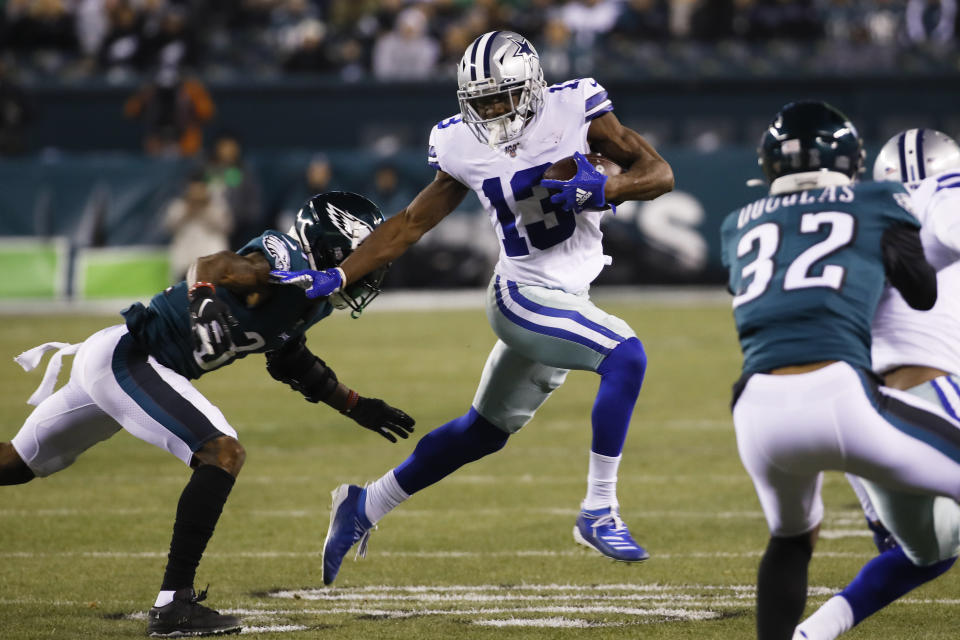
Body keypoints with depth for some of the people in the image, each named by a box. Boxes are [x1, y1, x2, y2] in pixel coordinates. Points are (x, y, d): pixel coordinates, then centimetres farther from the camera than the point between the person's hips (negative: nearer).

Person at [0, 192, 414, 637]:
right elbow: (210, 266, -31)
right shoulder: (285, 260, -16)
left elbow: (291, 364, 25)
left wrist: (356, 407, 26)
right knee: (223, 453, -19)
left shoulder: (309, 300, 12)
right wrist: (205, 302, -51)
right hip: (122, 355, -10)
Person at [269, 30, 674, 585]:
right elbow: (412, 224, 3)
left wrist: (600, 190, -25)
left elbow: (659, 173, -7)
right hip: (525, 295, -4)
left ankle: (365, 506, 35)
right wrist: (332, 278, -1)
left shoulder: (573, 110, -8)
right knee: (626, 357, -28)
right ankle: (599, 513, -21)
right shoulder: (463, 147, -7)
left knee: (484, 432, 18)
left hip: (564, 302, 4)